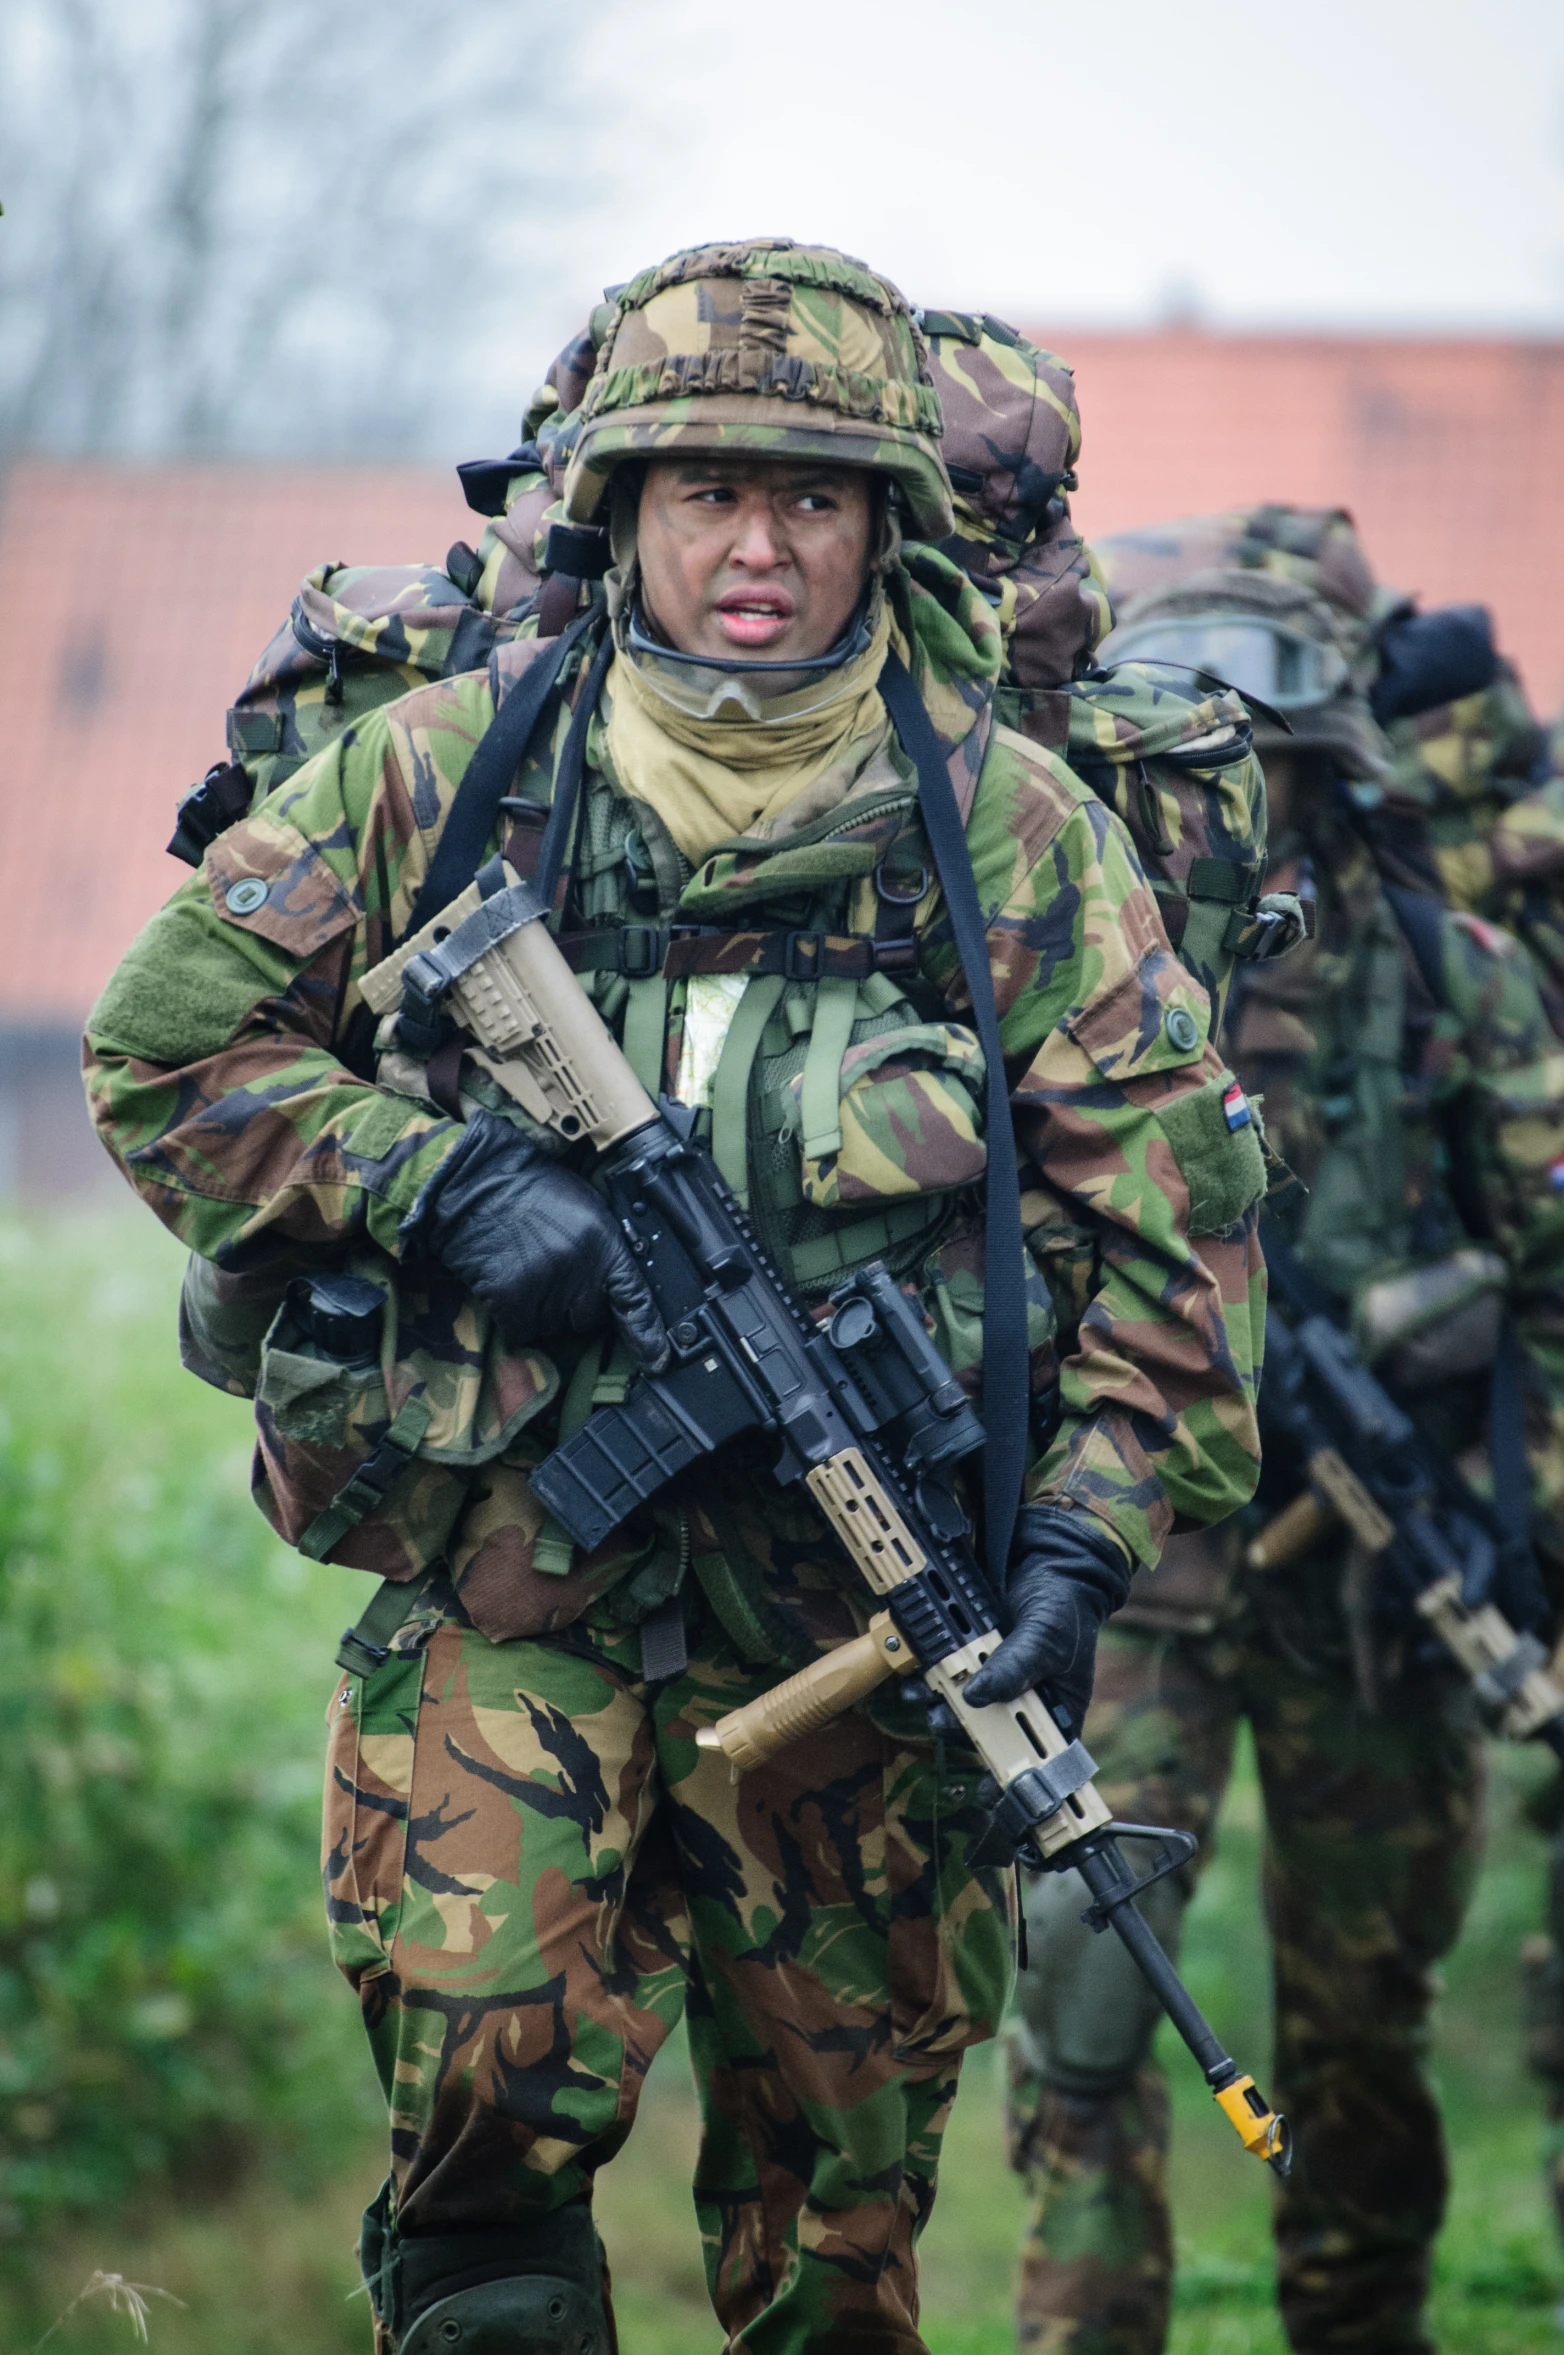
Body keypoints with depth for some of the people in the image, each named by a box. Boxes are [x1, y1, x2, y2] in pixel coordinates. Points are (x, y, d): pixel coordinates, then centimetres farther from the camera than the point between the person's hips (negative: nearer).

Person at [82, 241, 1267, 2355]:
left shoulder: (1015, 830, 2)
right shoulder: (443, 772, 1)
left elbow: (1172, 1206, 2)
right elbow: (163, 1041, 5)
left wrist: (1084, 1546, -8)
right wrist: (437, 1188, -10)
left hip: (862, 1622, 1)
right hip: (503, 1586, -1)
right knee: (489, 2110, -16)